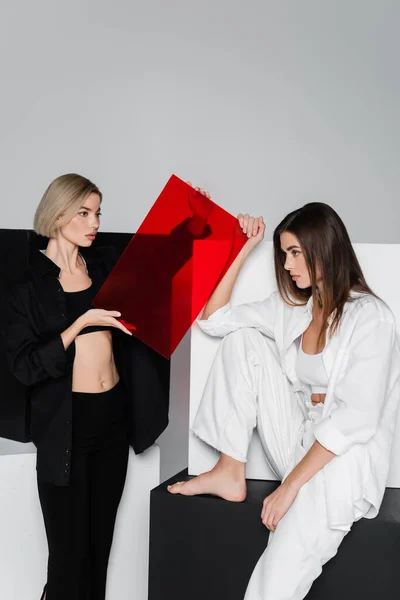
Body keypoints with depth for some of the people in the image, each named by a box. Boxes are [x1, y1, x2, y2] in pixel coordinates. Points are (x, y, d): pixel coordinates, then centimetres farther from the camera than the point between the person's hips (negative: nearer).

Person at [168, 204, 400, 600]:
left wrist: (290, 485, -23)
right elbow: (212, 320, 12)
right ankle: (230, 474, -6)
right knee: (243, 339, -5)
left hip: (344, 459, -7)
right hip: (300, 443, 7)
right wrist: (243, 252, 6)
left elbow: (357, 418, -21)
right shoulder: (293, 307, 8)